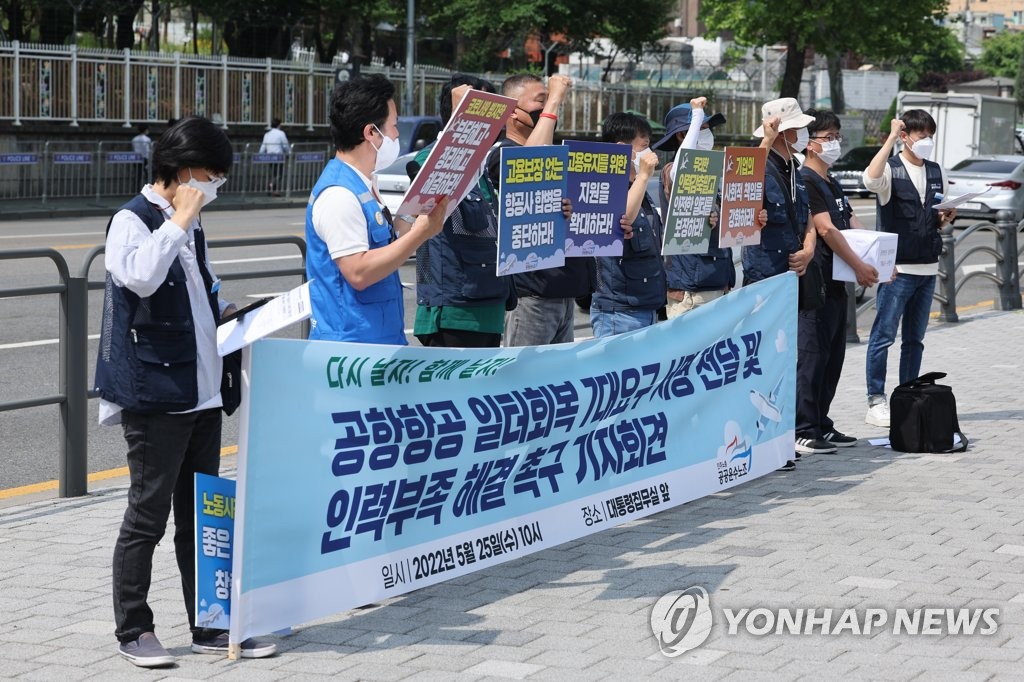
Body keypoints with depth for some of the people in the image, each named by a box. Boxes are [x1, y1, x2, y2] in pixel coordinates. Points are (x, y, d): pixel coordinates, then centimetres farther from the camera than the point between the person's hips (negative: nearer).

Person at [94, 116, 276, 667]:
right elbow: (140, 276, -30)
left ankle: (209, 626, 18)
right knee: (148, 514, -1)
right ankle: (133, 631, 9)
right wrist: (179, 222, -21)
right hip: (156, 394, -8)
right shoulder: (132, 221, -9)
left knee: (200, 516, 12)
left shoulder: (189, 226, 17)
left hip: (202, 392, 8)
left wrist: (230, 312, 14)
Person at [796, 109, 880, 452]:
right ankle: (803, 430, -8)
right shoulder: (805, 181, -10)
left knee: (833, 357, 12)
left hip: (835, 282, 10)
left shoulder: (833, 184, 20)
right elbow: (826, 229, -17)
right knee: (811, 355, -9)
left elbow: (854, 225, 18)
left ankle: (821, 425, 18)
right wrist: (859, 266, -16)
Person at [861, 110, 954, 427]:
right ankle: (876, 403, -4)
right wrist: (891, 139, -25)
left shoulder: (936, 172, 14)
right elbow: (871, 179, -30)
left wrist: (946, 217, 0)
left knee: (915, 338, 11)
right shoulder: (891, 169, -5)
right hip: (897, 267, -6)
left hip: (927, 267, 6)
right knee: (883, 335, -6)